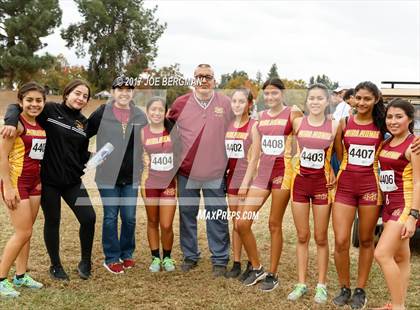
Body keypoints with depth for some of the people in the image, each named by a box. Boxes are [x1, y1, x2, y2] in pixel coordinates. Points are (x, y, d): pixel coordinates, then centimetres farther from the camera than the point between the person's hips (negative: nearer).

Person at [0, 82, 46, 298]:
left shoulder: (41, 125, 7)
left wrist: (40, 180, 11)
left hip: (34, 182, 7)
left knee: (26, 231, 12)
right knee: (23, 233, -5)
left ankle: (21, 276, 23)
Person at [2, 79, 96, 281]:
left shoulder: (83, 123, 8)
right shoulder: (50, 110, -6)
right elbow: (16, 106, -9)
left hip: (73, 181, 4)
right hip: (49, 180, -4)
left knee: (89, 218, -5)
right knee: (52, 222, 8)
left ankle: (85, 262, 17)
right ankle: (55, 266, 28)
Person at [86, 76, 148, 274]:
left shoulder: (140, 116, 4)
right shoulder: (102, 113, -4)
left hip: (131, 177, 2)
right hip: (108, 176, -2)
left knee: (129, 218, 8)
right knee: (110, 217, 4)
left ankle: (126, 255, 26)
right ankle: (111, 258, 17)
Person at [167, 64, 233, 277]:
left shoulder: (226, 104, -1)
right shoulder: (180, 103, 0)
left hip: (215, 173, -1)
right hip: (186, 172, 1)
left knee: (217, 218, 4)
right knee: (187, 215, 12)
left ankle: (220, 260, 17)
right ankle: (190, 256, 27)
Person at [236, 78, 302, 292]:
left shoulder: (293, 113, -3)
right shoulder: (261, 116, 13)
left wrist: (295, 172, -10)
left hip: (283, 170, -5)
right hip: (262, 171, 5)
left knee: (274, 224, 2)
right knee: (241, 223, -1)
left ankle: (272, 274, 18)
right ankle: (256, 268, 17)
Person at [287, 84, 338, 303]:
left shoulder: (334, 126, -4)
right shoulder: (297, 123, -1)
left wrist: (333, 173, -5)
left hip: (322, 183, -1)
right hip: (300, 182, 2)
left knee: (321, 238, 6)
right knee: (302, 236, 8)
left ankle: (321, 285, 18)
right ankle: (301, 283, 19)